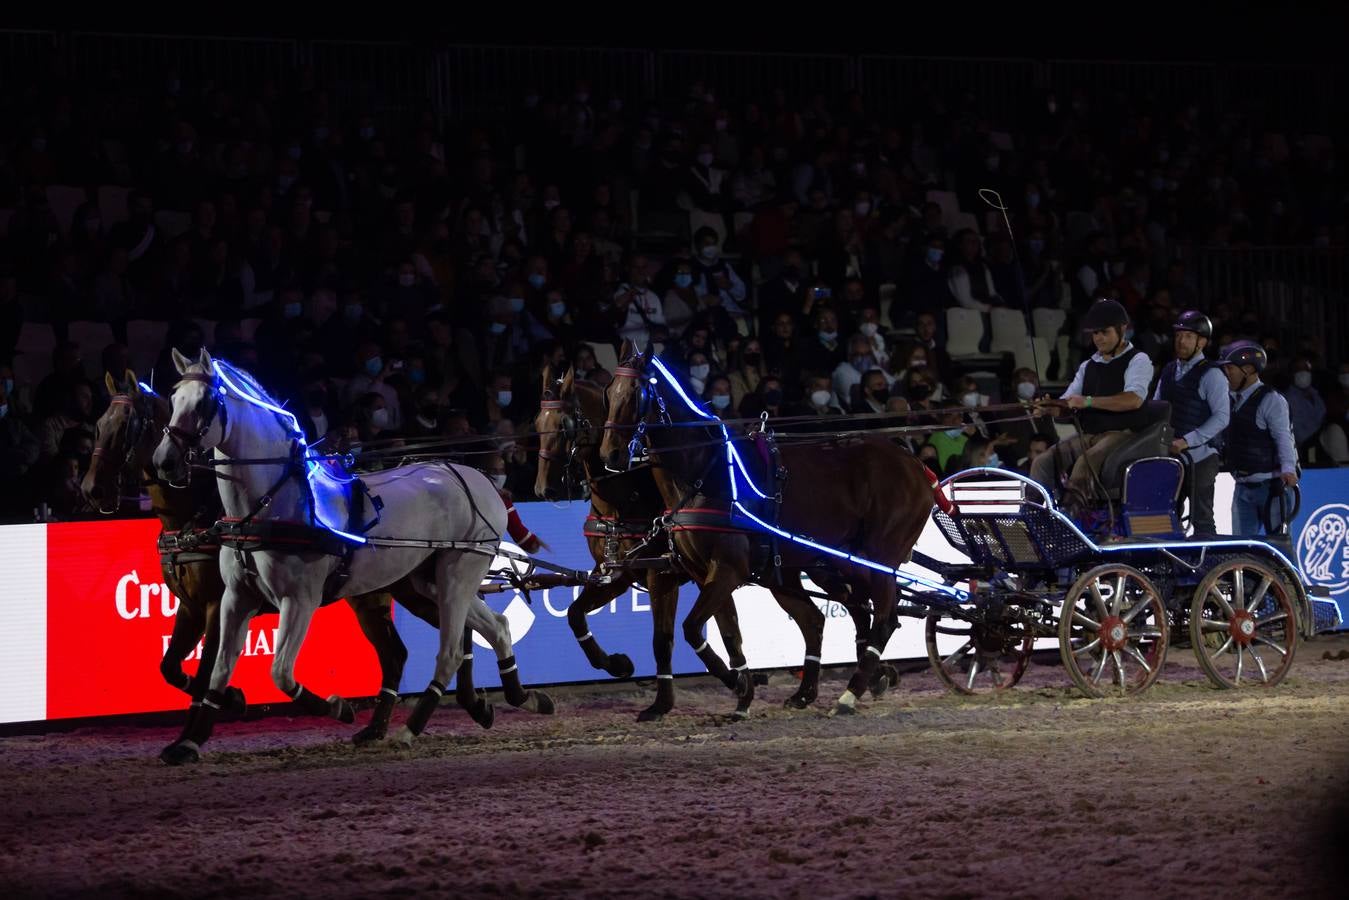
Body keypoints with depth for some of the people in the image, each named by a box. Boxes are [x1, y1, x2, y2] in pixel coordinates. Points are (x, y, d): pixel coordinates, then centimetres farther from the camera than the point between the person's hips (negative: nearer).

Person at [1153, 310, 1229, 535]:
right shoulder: (1169, 371, 15)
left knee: (1201, 520, -8)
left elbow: (1221, 416, -13)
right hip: (1169, 457, 7)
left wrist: (1187, 440, -20)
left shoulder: (1211, 375, -6)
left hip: (1200, 458, -7)